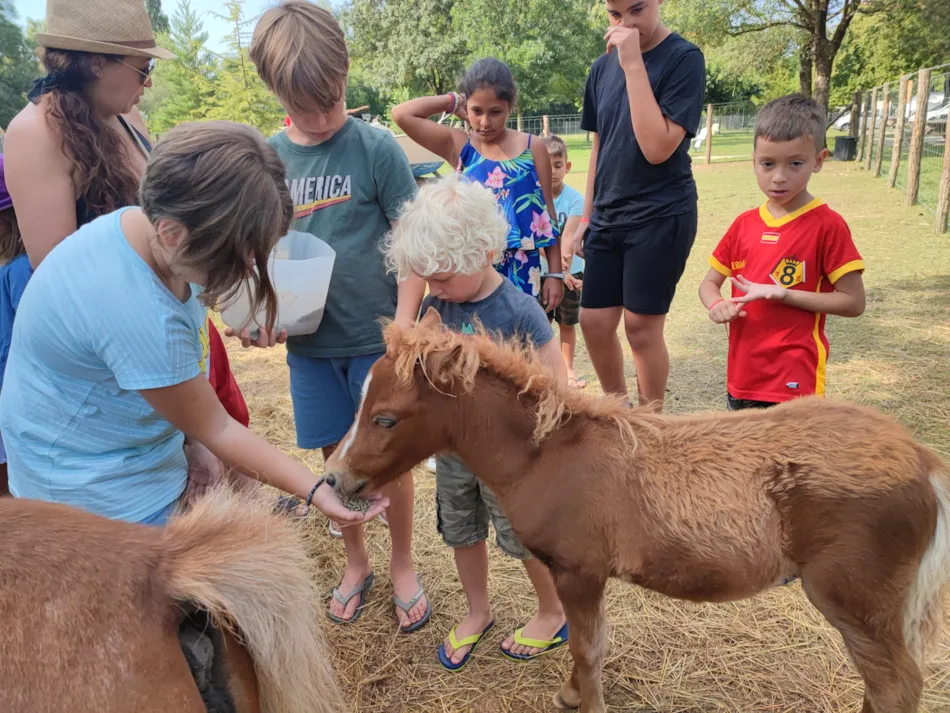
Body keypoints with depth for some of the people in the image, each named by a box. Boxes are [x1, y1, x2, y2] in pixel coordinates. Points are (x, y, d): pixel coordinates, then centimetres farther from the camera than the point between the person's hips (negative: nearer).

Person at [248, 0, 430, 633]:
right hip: (309, 343, 3)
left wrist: (402, 332, -15)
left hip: (375, 337, -3)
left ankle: (403, 564, 30)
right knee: (337, 456, 14)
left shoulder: (376, 148, -9)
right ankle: (356, 563, 35)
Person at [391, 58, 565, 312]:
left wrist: (555, 272, 2)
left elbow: (547, 212, 4)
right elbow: (402, 114, -7)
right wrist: (453, 101, -1)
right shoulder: (459, 146, 1)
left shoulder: (532, 148, 1)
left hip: (521, 271, 0)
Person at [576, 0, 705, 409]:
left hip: (661, 216, -6)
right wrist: (586, 216, 14)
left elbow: (658, 148, -22)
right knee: (594, 322, 6)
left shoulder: (683, 58, -10)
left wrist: (634, 64, -22)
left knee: (642, 327, -1)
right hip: (608, 218, 6)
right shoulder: (603, 66, 8)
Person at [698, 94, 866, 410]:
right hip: (743, 375, 6)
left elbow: (853, 302, -9)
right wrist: (717, 305, -12)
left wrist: (781, 294, -19)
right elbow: (709, 283, 11)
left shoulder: (828, 225, -9)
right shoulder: (744, 224, 5)